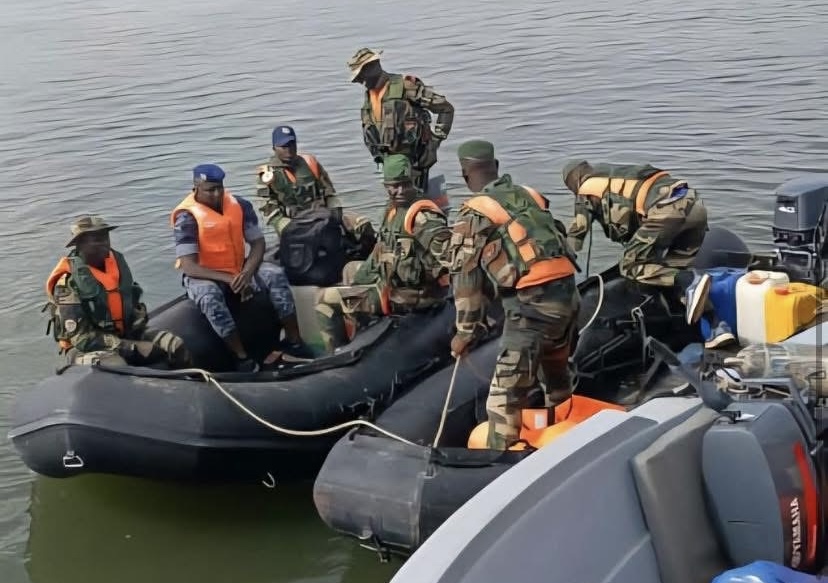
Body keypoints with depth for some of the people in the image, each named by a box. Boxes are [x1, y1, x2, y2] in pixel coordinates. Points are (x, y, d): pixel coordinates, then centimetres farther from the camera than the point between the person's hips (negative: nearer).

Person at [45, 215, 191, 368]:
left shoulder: (117, 261, 1)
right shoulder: (69, 282, -18)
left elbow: (135, 303, 18)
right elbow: (81, 337, -22)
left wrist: (135, 329, -2)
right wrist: (131, 347, -25)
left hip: (124, 335, 6)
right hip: (86, 348, -6)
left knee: (175, 345, -11)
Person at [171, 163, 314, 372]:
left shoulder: (240, 206, -5)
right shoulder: (187, 217, -20)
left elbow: (258, 243, -2)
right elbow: (189, 266, -24)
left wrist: (247, 273, -22)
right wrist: (229, 279, -32)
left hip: (238, 269, 5)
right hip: (204, 276, -4)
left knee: (275, 275, -18)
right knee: (210, 296, -37)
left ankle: (293, 341, -11)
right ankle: (242, 357, -30)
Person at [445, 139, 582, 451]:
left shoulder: (473, 216, 1)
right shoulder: (530, 195, 18)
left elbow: (466, 279, 0)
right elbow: (557, 243, 18)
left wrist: (466, 332, 6)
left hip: (532, 302, -7)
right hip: (568, 292, 7)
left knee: (506, 395, -1)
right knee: (556, 380, 27)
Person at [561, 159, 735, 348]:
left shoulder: (586, 191, 16)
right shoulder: (614, 176, 35)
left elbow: (576, 235, 13)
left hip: (668, 208, -8)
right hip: (694, 203, 8)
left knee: (630, 267, 1)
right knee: (675, 270, 17)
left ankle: (690, 282, -22)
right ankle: (718, 326, 4)